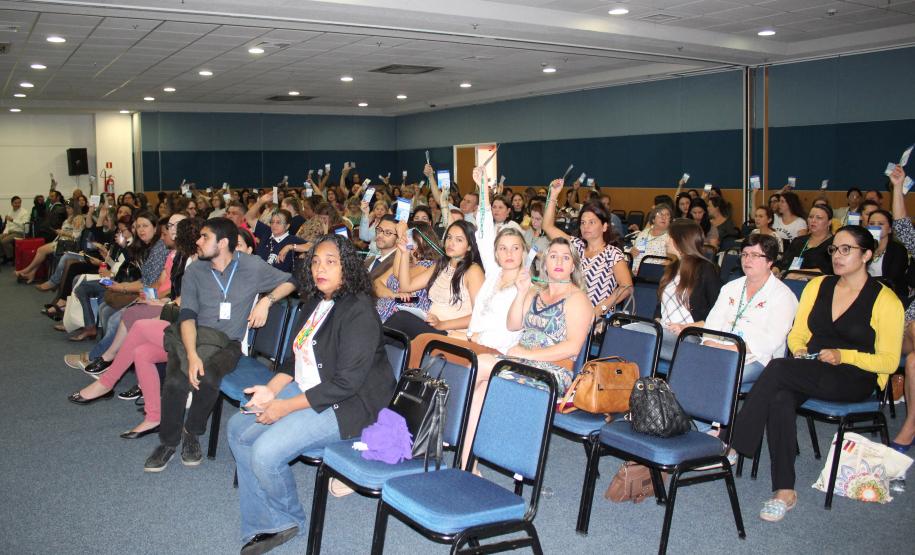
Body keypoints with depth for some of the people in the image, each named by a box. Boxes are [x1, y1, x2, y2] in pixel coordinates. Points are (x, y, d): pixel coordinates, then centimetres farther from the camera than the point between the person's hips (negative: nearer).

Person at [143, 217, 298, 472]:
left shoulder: (252, 266, 2)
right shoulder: (194, 271, 4)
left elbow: (289, 281, 12)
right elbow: (187, 316, -7)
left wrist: (267, 300, -8)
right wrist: (192, 355, -23)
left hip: (229, 344, -1)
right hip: (195, 337, 1)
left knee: (207, 377, -33)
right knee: (176, 381, -29)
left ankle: (192, 432, -5)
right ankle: (168, 442, -5)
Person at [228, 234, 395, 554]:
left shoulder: (358, 312, -20)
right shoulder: (316, 303, 8)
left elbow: (345, 384, -24)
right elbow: (298, 356, 17)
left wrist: (286, 407, -20)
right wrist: (271, 390, 0)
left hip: (346, 407, -10)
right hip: (307, 390, 10)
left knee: (266, 450, -22)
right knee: (238, 428, 5)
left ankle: (289, 520, 8)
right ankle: (264, 525, 8)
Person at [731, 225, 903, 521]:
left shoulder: (886, 300, -1)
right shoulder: (817, 286, 14)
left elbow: (889, 362, -3)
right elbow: (796, 335, 17)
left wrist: (844, 356, -17)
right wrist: (800, 351, -5)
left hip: (856, 380, -4)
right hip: (810, 373, 5)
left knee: (777, 368, -32)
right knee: (780, 400, -32)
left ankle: (735, 446, -26)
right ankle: (785, 491, -26)